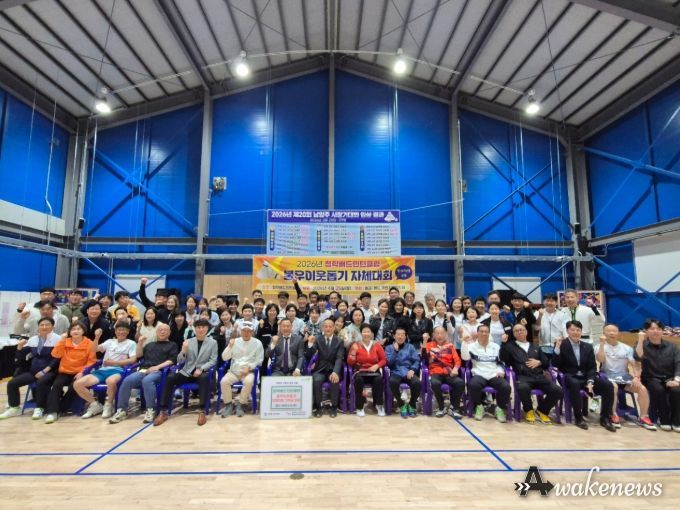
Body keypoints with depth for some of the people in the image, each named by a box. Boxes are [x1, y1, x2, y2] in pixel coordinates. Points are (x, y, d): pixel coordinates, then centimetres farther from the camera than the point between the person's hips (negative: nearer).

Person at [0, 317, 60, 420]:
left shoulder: (57, 339, -6)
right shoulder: (32, 340, 14)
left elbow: (58, 359, -11)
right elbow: (20, 357, 15)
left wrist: (44, 371, -17)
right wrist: (20, 346, -3)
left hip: (49, 371, -7)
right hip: (33, 371, 7)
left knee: (41, 382, -33)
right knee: (12, 383, -6)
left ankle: (39, 408, -14)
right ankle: (14, 408, 13)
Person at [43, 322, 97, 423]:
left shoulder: (89, 344, -4)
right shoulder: (65, 342, 6)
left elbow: (91, 361, -6)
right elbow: (55, 354, -9)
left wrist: (82, 372, -17)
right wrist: (61, 340, -13)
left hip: (79, 373, -3)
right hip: (65, 372, 3)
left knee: (73, 387, -28)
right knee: (56, 385, -25)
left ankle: (56, 408, -8)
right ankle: (51, 411, -24)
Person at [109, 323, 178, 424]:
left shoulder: (172, 345, 16)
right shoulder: (150, 344, 32)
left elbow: (171, 361, 2)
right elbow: (138, 355, 19)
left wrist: (157, 367, -11)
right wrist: (140, 342, 6)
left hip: (158, 371, -5)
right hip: (143, 370, 5)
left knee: (147, 381, -37)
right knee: (127, 381, -25)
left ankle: (150, 410, -31)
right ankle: (122, 410, -16)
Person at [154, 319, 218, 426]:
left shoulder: (212, 342, 4)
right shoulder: (188, 341, 10)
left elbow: (213, 360, -2)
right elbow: (179, 361, 7)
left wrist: (201, 369, -18)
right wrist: (183, 351, -15)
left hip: (202, 372, -3)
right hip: (187, 372, 3)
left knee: (204, 378, -37)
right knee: (170, 377, -24)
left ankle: (202, 412, -31)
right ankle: (163, 412, -16)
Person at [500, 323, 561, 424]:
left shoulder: (536, 348, 28)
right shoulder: (511, 346, 16)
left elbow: (547, 363, 23)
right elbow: (503, 359, 0)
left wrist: (539, 362, 1)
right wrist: (504, 343, -8)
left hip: (539, 376, 4)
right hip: (523, 376, -4)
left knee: (557, 391, -22)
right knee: (523, 388, -38)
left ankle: (541, 410, 6)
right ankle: (529, 410, -4)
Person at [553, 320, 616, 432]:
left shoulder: (588, 346, 12)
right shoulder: (561, 345, -1)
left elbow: (592, 367, 7)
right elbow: (555, 365, -9)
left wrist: (590, 381, -11)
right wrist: (557, 348, -22)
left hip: (586, 377, 5)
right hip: (570, 378, -4)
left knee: (608, 385, -19)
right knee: (575, 384, -37)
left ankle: (604, 418, -4)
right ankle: (578, 417, -21)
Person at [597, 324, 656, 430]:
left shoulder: (627, 348, 11)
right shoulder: (601, 347, 2)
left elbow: (634, 364, 5)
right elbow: (600, 360, -17)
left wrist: (636, 377, -12)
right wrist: (602, 344, -18)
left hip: (625, 376, 4)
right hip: (608, 376, -4)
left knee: (643, 389, -20)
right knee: (614, 387, -35)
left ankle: (643, 417, -4)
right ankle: (613, 416, -20)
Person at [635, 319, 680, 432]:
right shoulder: (643, 345, 0)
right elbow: (638, 358, -20)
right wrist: (640, 340, -22)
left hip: (669, 378, 2)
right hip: (651, 378, -2)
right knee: (658, 389, -32)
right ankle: (664, 419, -12)